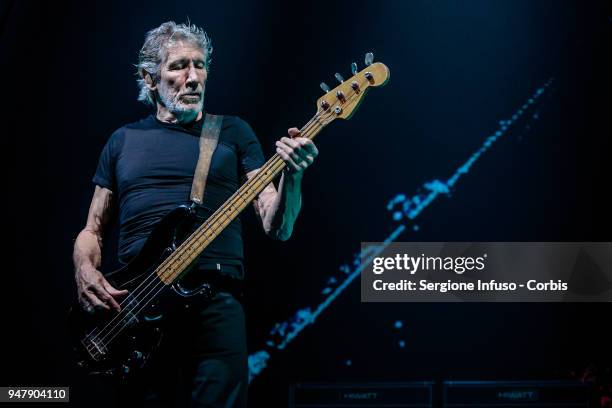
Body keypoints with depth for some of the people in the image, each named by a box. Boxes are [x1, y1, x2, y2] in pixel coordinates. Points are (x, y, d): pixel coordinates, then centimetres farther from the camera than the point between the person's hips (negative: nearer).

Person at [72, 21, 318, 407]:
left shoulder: (233, 132, 12)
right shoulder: (123, 140, 17)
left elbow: (277, 227, 5)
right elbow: (93, 229, 20)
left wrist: (293, 175, -15)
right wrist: (85, 271, -2)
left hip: (215, 301, -1)